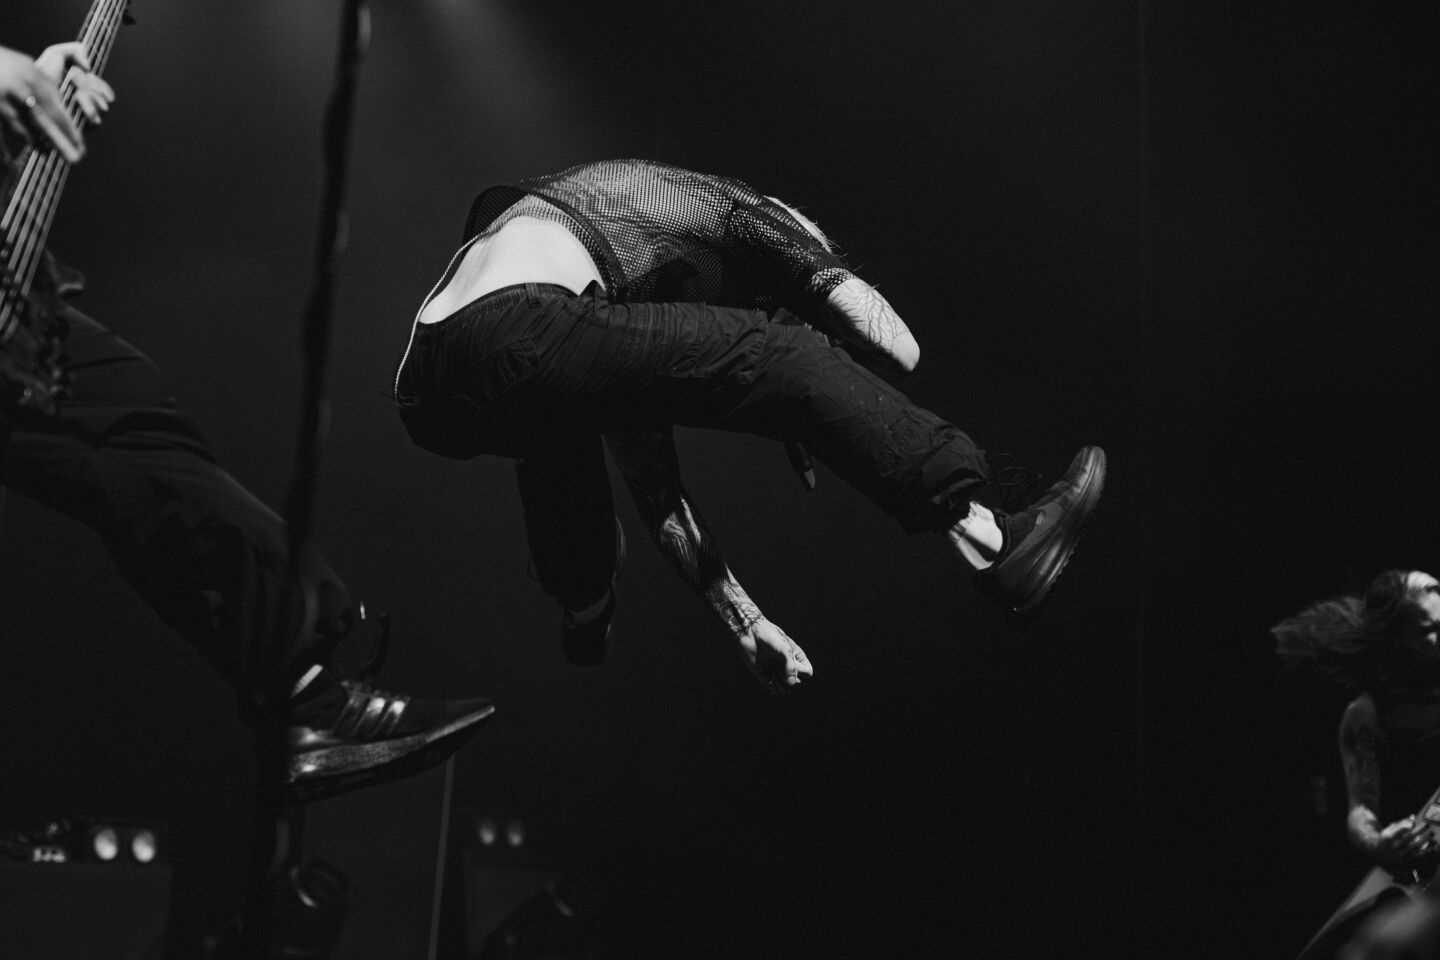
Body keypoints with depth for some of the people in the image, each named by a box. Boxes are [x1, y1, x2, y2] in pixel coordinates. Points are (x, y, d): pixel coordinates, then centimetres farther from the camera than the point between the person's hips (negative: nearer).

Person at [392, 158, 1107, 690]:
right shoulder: (736, 212, 23)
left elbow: (655, 490, 41)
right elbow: (893, 347, 9)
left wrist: (742, 620, 41)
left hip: (430, 395, 9)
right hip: (515, 336, -9)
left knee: (560, 419, 42)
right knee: (786, 360, -1)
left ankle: (583, 610, 52)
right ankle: (989, 541, -6)